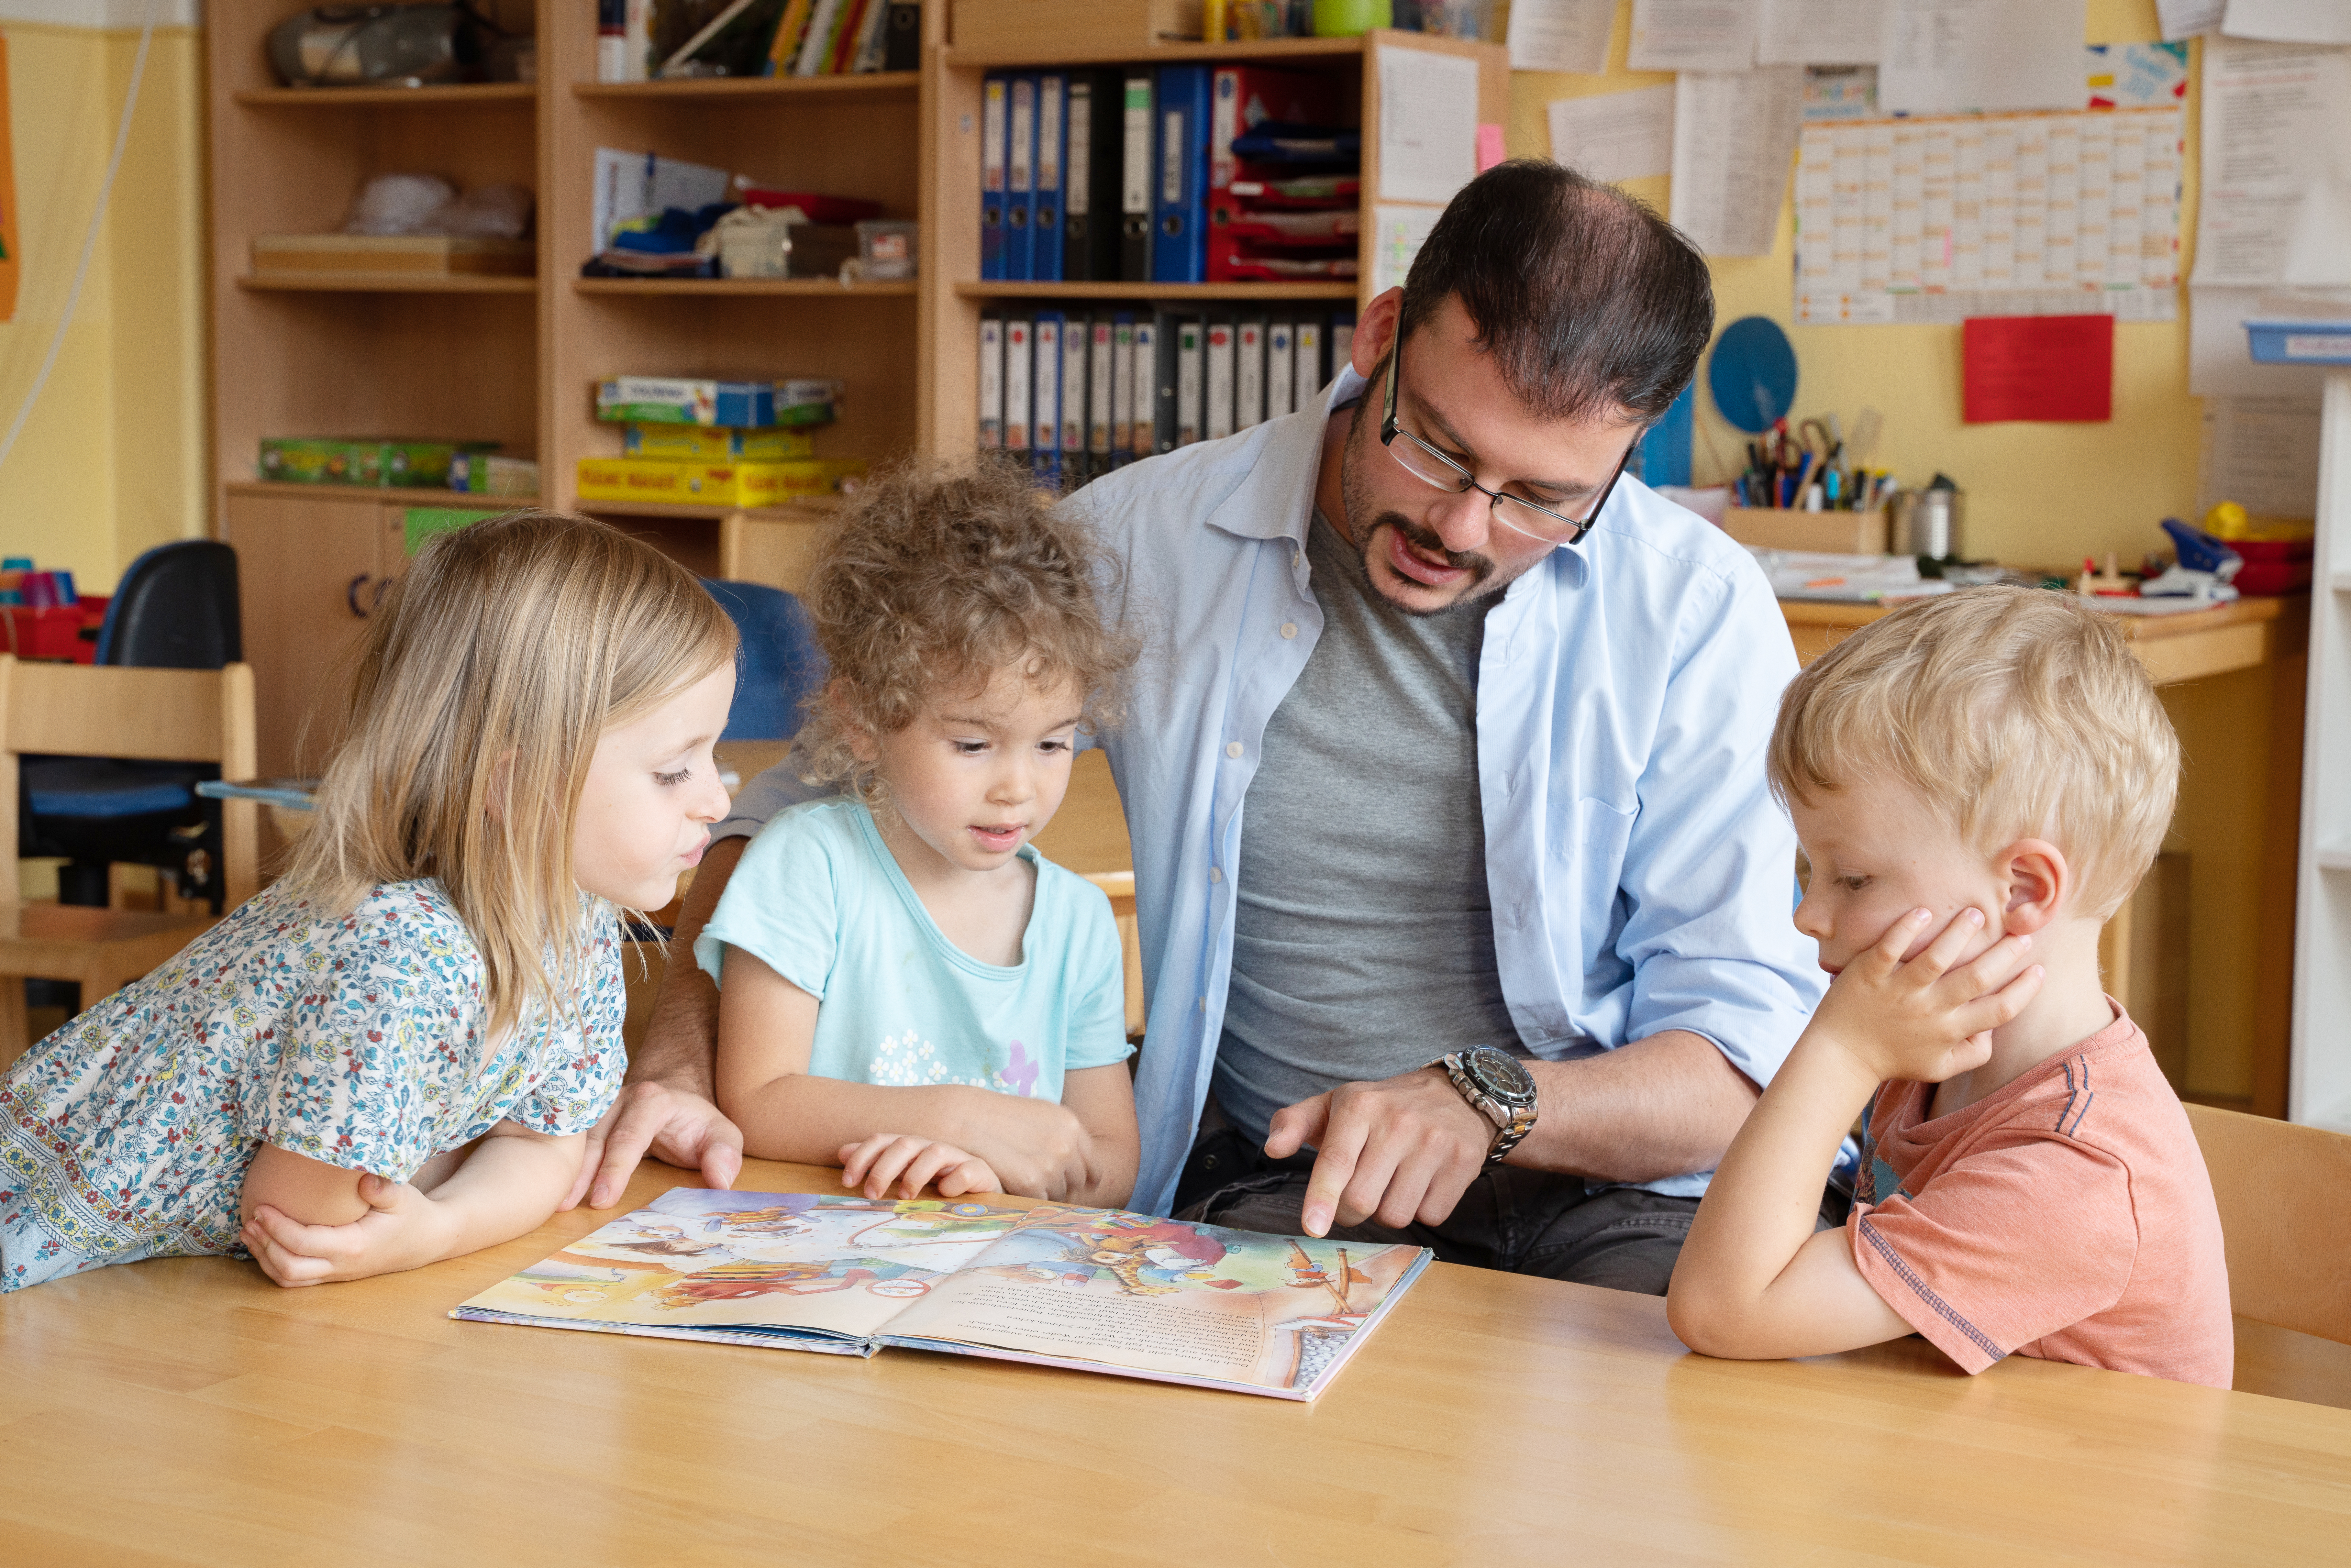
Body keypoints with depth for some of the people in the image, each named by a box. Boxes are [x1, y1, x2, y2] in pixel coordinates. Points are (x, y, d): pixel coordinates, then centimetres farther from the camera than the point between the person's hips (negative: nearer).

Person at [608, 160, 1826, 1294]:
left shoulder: (1694, 609, -3)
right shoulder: (1145, 540, -1)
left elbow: (1747, 1058, -4)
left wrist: (1487, 1104, -24)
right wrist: (681, 1065, -8)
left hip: (1619, 1192, 1)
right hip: (1278, 1193, 0)